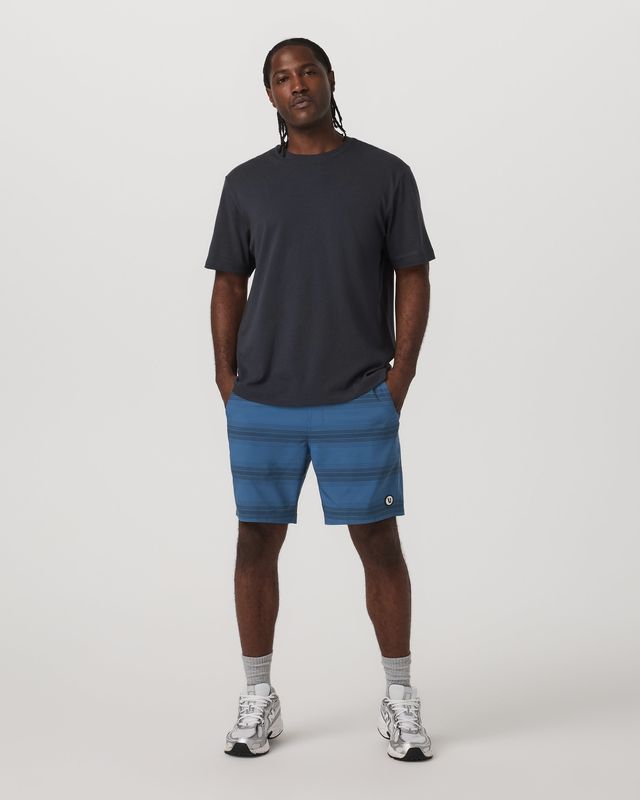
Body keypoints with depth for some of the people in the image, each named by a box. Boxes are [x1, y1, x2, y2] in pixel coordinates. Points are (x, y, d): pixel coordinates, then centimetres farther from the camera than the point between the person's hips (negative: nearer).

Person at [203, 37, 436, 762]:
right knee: (257, 542, 6)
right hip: (261, 404, 2)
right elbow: (229, 286, 11)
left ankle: (400, 700, 16)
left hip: (359, 403, -2)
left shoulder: (385, 174, 2)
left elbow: (412, 279, 3)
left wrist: (399, 378, -5)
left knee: (379, 544, 2)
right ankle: (257, 699, 20)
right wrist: (227, 383, 3)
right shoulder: (246, 183, 8)